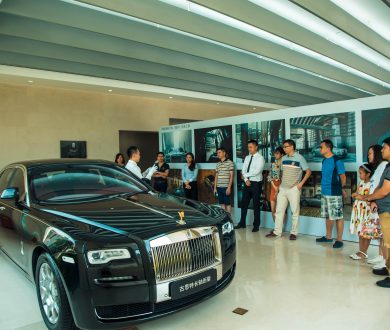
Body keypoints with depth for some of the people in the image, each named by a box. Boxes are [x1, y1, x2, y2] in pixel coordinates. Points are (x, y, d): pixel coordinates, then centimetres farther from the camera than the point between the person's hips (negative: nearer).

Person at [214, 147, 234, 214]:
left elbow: (231, 176, -8)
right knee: (222, 203, 10)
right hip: (219, 187, 6)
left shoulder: (229, 162, -5)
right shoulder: (218, 164, 14)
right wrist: (215, 187, 11)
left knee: (227, 203, 0)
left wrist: (229, 187, -14)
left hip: (226, 187, -6)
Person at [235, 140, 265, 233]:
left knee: (256, 205, 4)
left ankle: (256, 225, 16)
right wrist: (246, 179, -10)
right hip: (247, 183, 6)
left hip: (256, 183, -6)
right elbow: (243, 170, 6)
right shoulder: (247, 158, 11)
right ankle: (242, 223, 23)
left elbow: (257, 171, -20)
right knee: (244, 204, 10)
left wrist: (246, 175, -11)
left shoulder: (260, 158, -9)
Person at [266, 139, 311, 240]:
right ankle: (277, 231, 15)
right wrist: (278, 185, 13)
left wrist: (301, 183, -12)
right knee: (279, 210, 7)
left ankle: (293, 232, 15)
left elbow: (308, 171, -5)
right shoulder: (283, 158, 8)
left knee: (295, 211, 4)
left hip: (294, 189, -5)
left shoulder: (299, 158, -8)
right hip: (282, 188, 6)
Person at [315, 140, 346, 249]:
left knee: (338, 217, 2)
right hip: (324, 193, 8)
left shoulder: (337, 161, -12)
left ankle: (339, 240, 10)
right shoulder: (324, 160, 11)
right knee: (328, 216, 17)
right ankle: (328, 237, 29)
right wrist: (323, 188, 14)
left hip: (334, 194, -8)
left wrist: (342, 189, 3)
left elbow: (343, 177, -7)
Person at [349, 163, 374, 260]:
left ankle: (363, 253, 12)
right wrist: (355, 195, 0)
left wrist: (362, 197, -18)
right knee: (360, 232, 13)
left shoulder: (371, 184, -15)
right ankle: (360, 251, 23)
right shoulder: (361, 182, 10)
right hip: (358, 210, 8)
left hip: (366, 211, -8)